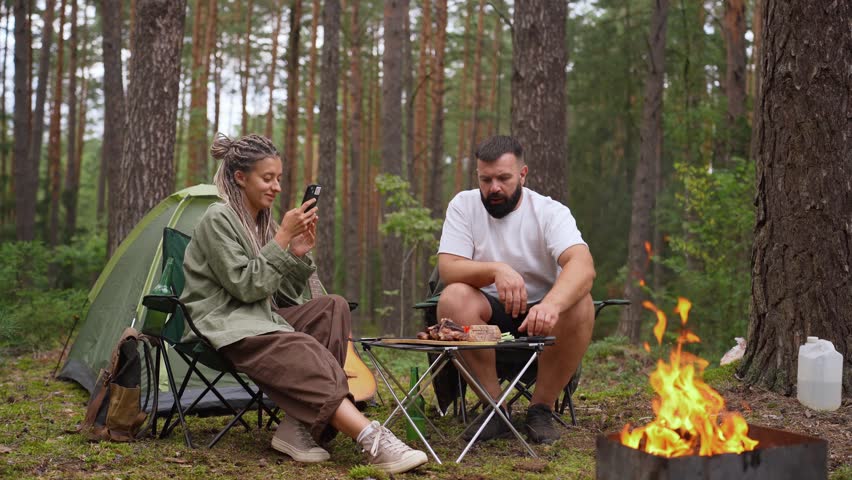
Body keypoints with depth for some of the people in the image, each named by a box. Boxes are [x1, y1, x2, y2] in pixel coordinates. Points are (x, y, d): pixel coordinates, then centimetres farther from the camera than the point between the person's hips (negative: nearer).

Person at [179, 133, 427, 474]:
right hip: (225, 325, -8)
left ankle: (300, 427, -25)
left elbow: (284, 295, 11)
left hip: (260, 316, 8)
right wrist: (283, 238, -19)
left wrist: (299, 255, -6)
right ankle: (374, 442, -45)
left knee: (333, 307, -15)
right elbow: (244, 287, -20)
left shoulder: (261, 220, 14)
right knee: (302, 354, -32)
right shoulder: (219, 219, -10)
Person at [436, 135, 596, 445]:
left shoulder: (551, 212, -9)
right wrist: (496, 270, -36)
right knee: (453, 298, -30)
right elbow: (447, 268, -14)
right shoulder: (463, 206, -2)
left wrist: (552, 305, -50)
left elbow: (583, 266, -28)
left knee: (580, 304, -31)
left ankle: (541, 408, -14)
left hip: (540, 316, -1)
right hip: (488, 313, 1)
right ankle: (494, 407, -18)